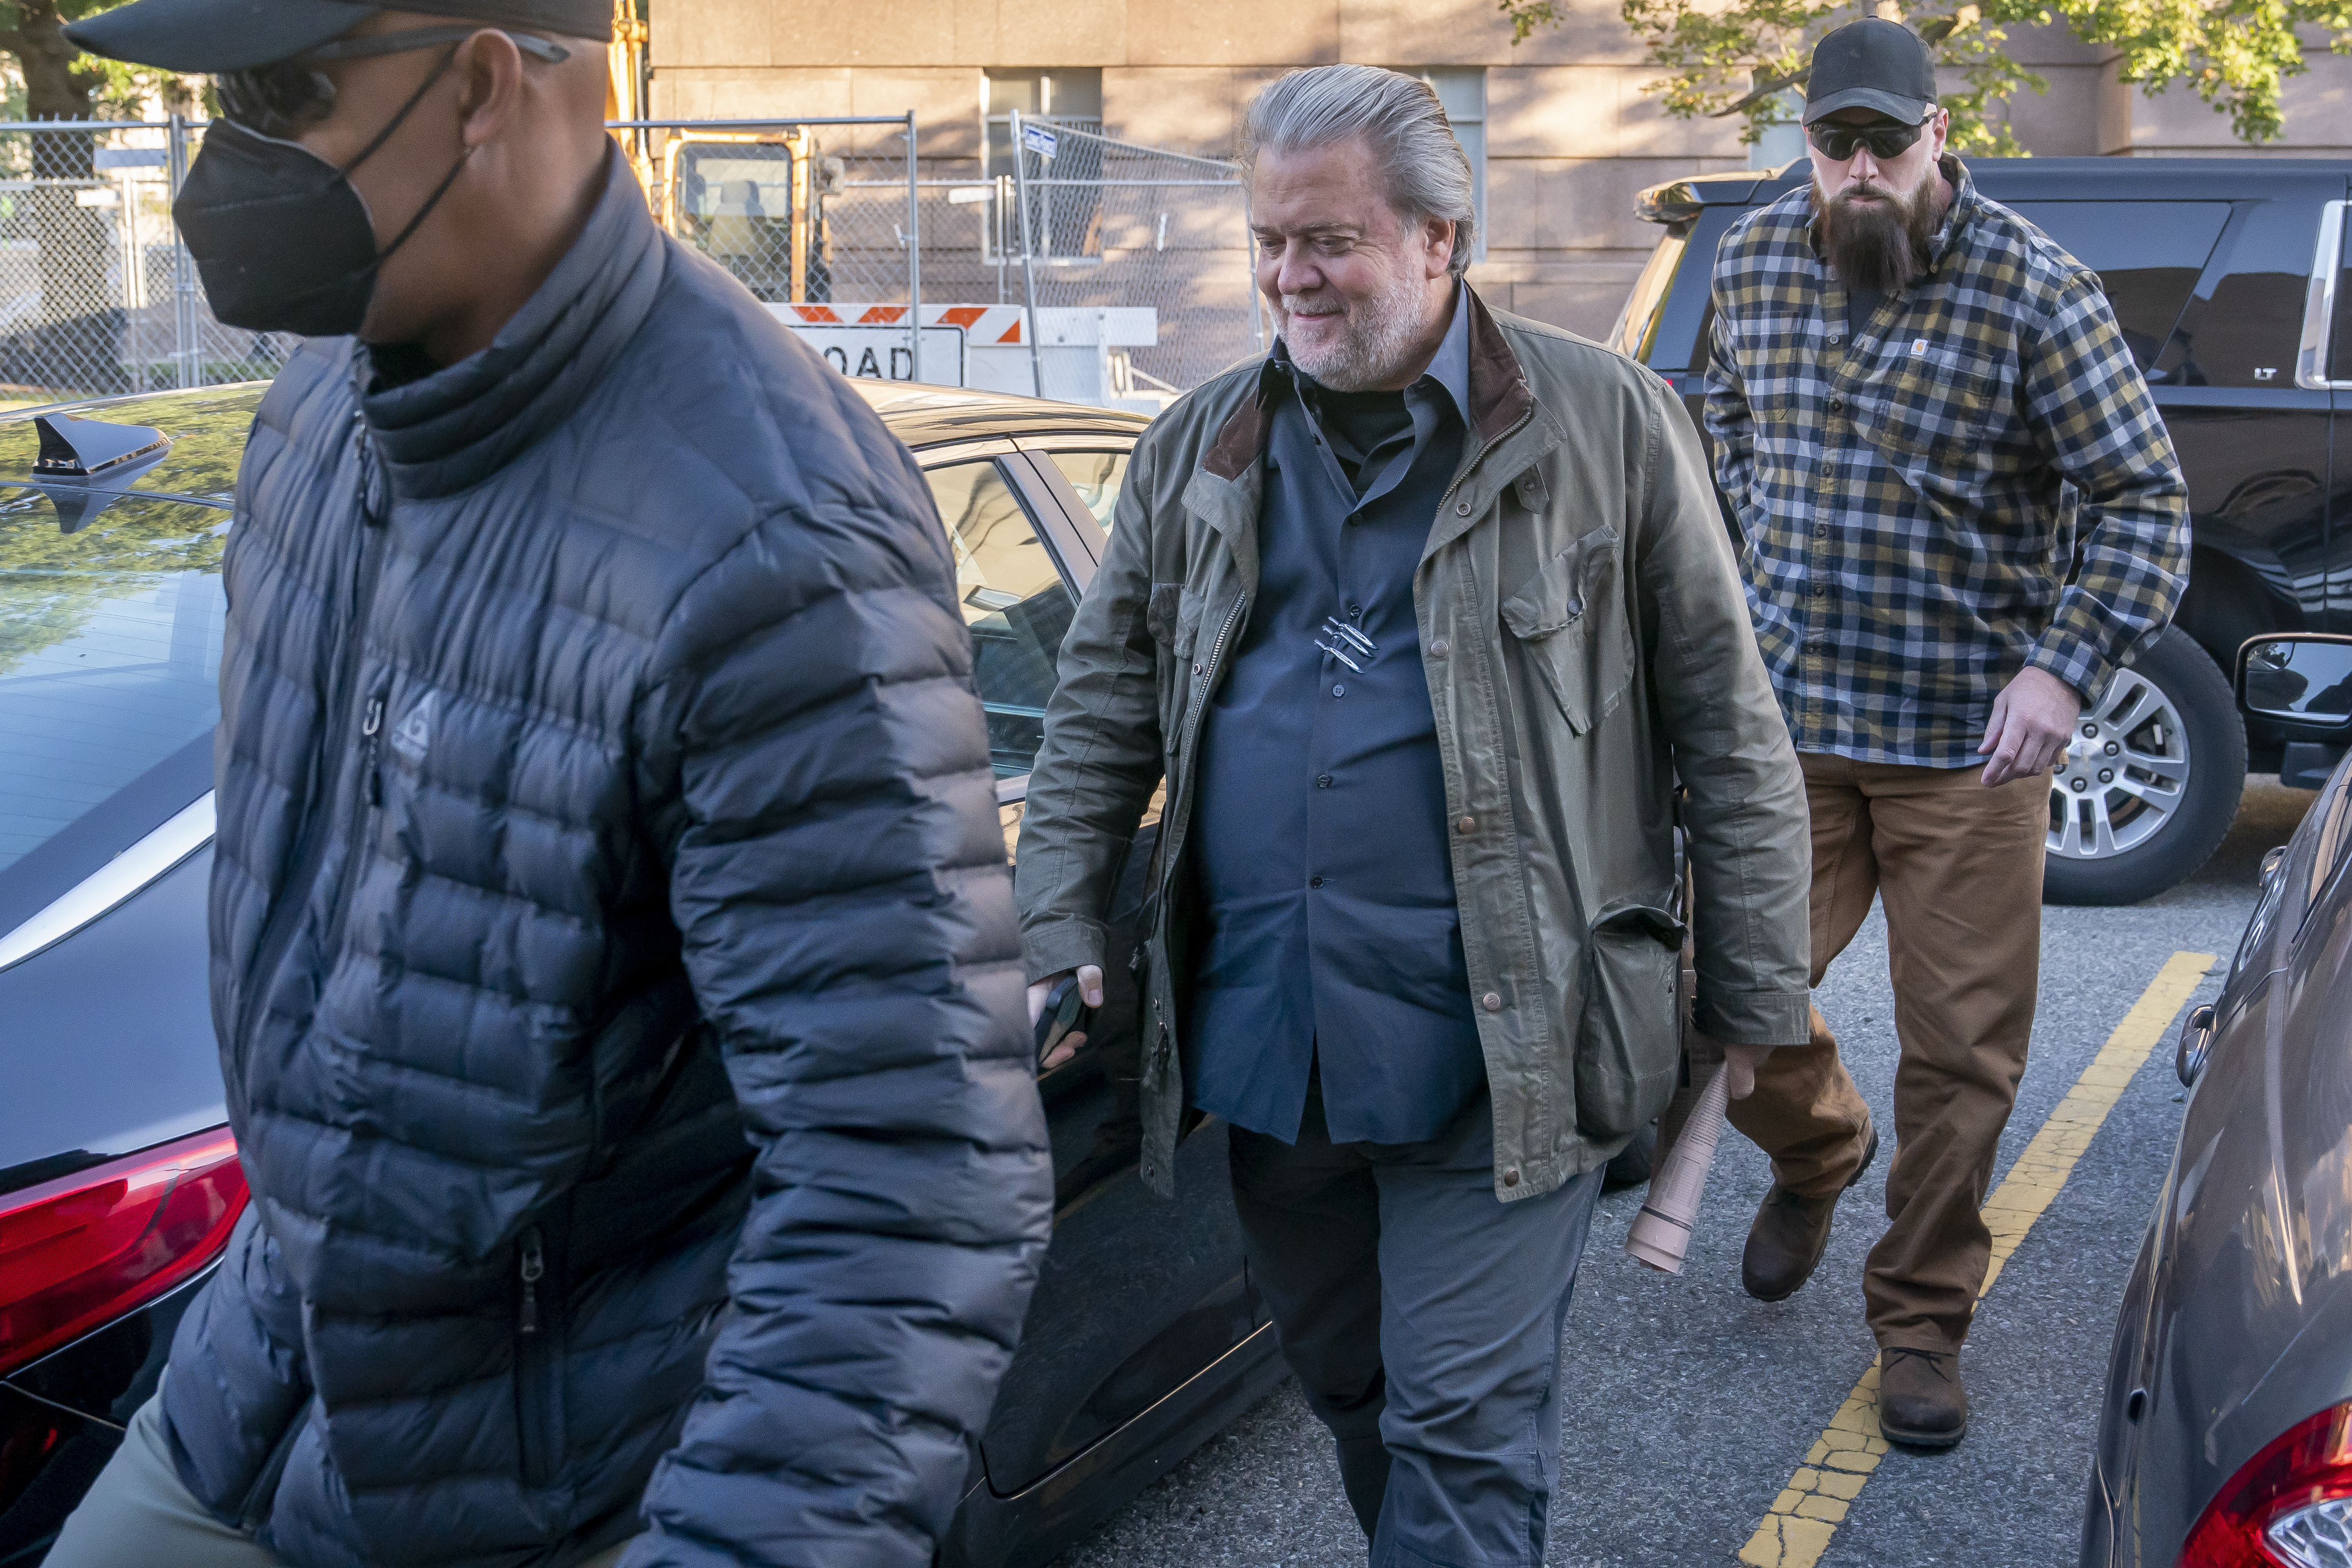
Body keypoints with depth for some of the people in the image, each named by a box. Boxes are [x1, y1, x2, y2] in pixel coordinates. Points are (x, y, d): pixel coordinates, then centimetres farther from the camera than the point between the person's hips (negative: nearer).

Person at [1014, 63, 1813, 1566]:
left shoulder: (1604, 422, -3)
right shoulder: (1200, 447, 9)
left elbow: (1728, 725, -1)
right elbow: (1103, 710, 13)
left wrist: (1755, 996, 0)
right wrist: (1059, 939, 5)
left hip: (1500, 1044, -4)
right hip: (1261, 1034, 5)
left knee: (1462, 1416, 1)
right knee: (1348, 1382, 19)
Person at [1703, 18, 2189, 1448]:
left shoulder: (2033, 288, -9)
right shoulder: (1756, 263, 4)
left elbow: (2144, 497, -9)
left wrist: (2067, 666, -22)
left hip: (1968, 743, -3)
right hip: (1787, 722, 3)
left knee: (1963, 1051, 3)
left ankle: (1924, 1322, 23)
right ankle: (1818, 1155, 35)